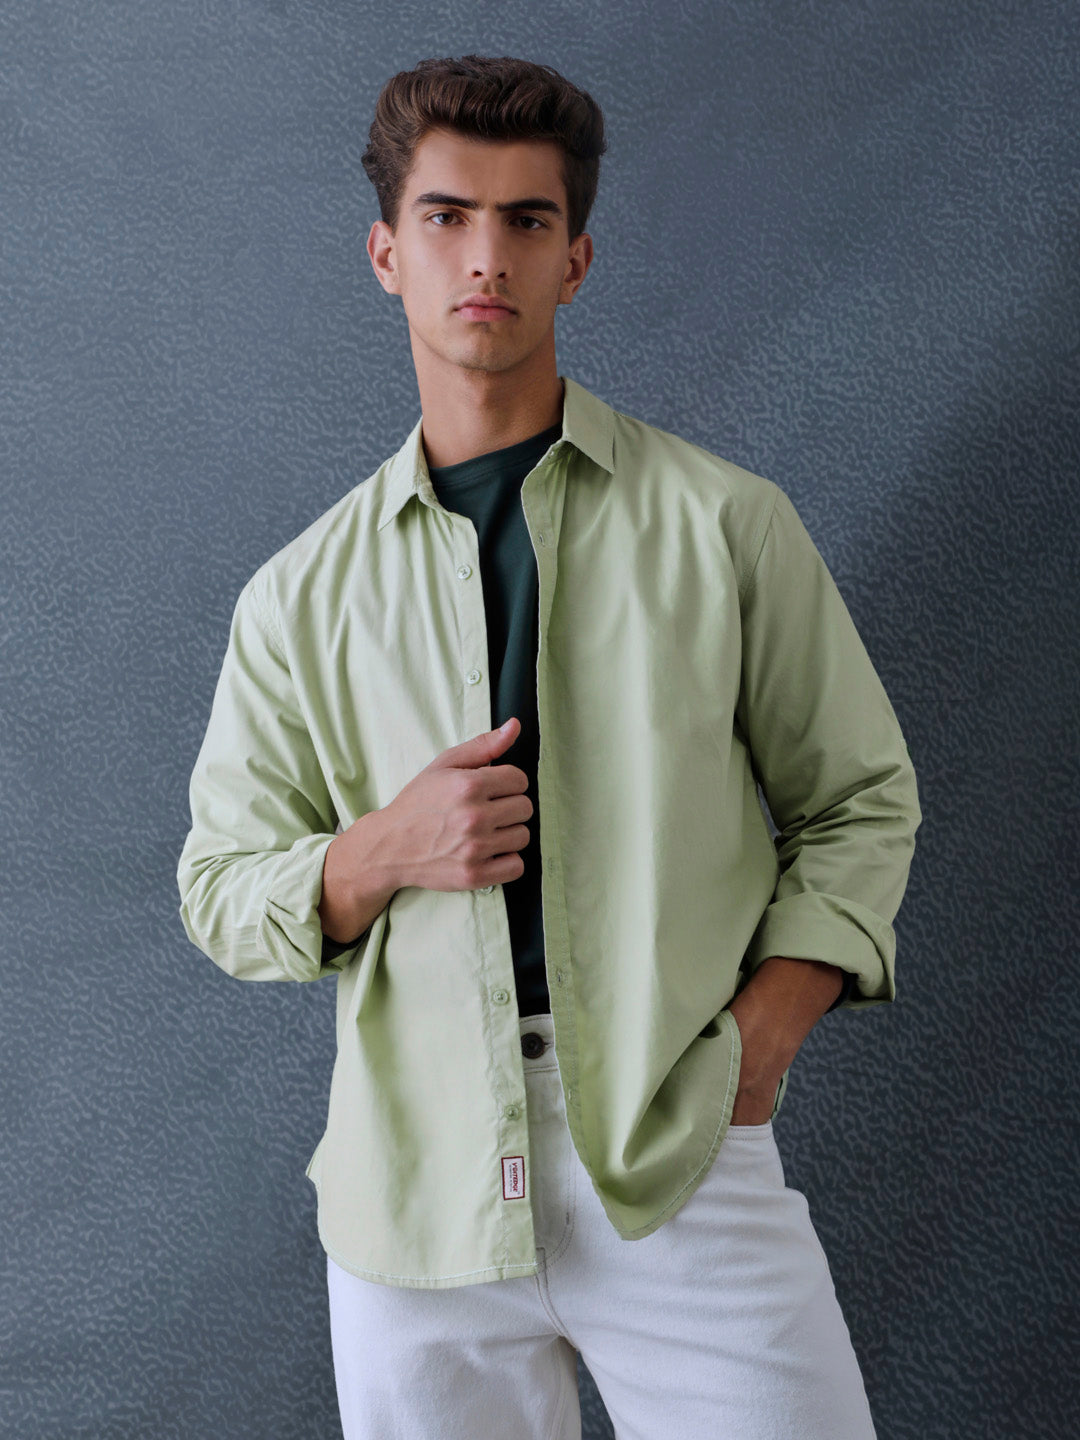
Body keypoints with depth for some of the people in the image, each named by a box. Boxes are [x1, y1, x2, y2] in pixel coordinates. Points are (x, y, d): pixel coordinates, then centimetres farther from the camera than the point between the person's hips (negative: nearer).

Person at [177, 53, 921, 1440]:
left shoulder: (725, 526, 4)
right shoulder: (301, 596, 8)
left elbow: (859, 800, 8)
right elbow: (218, 887, 10)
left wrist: (762, 1034, -6)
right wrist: (384, 850, -10)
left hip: (678, 1163, -1)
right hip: (415, 1176, 1)